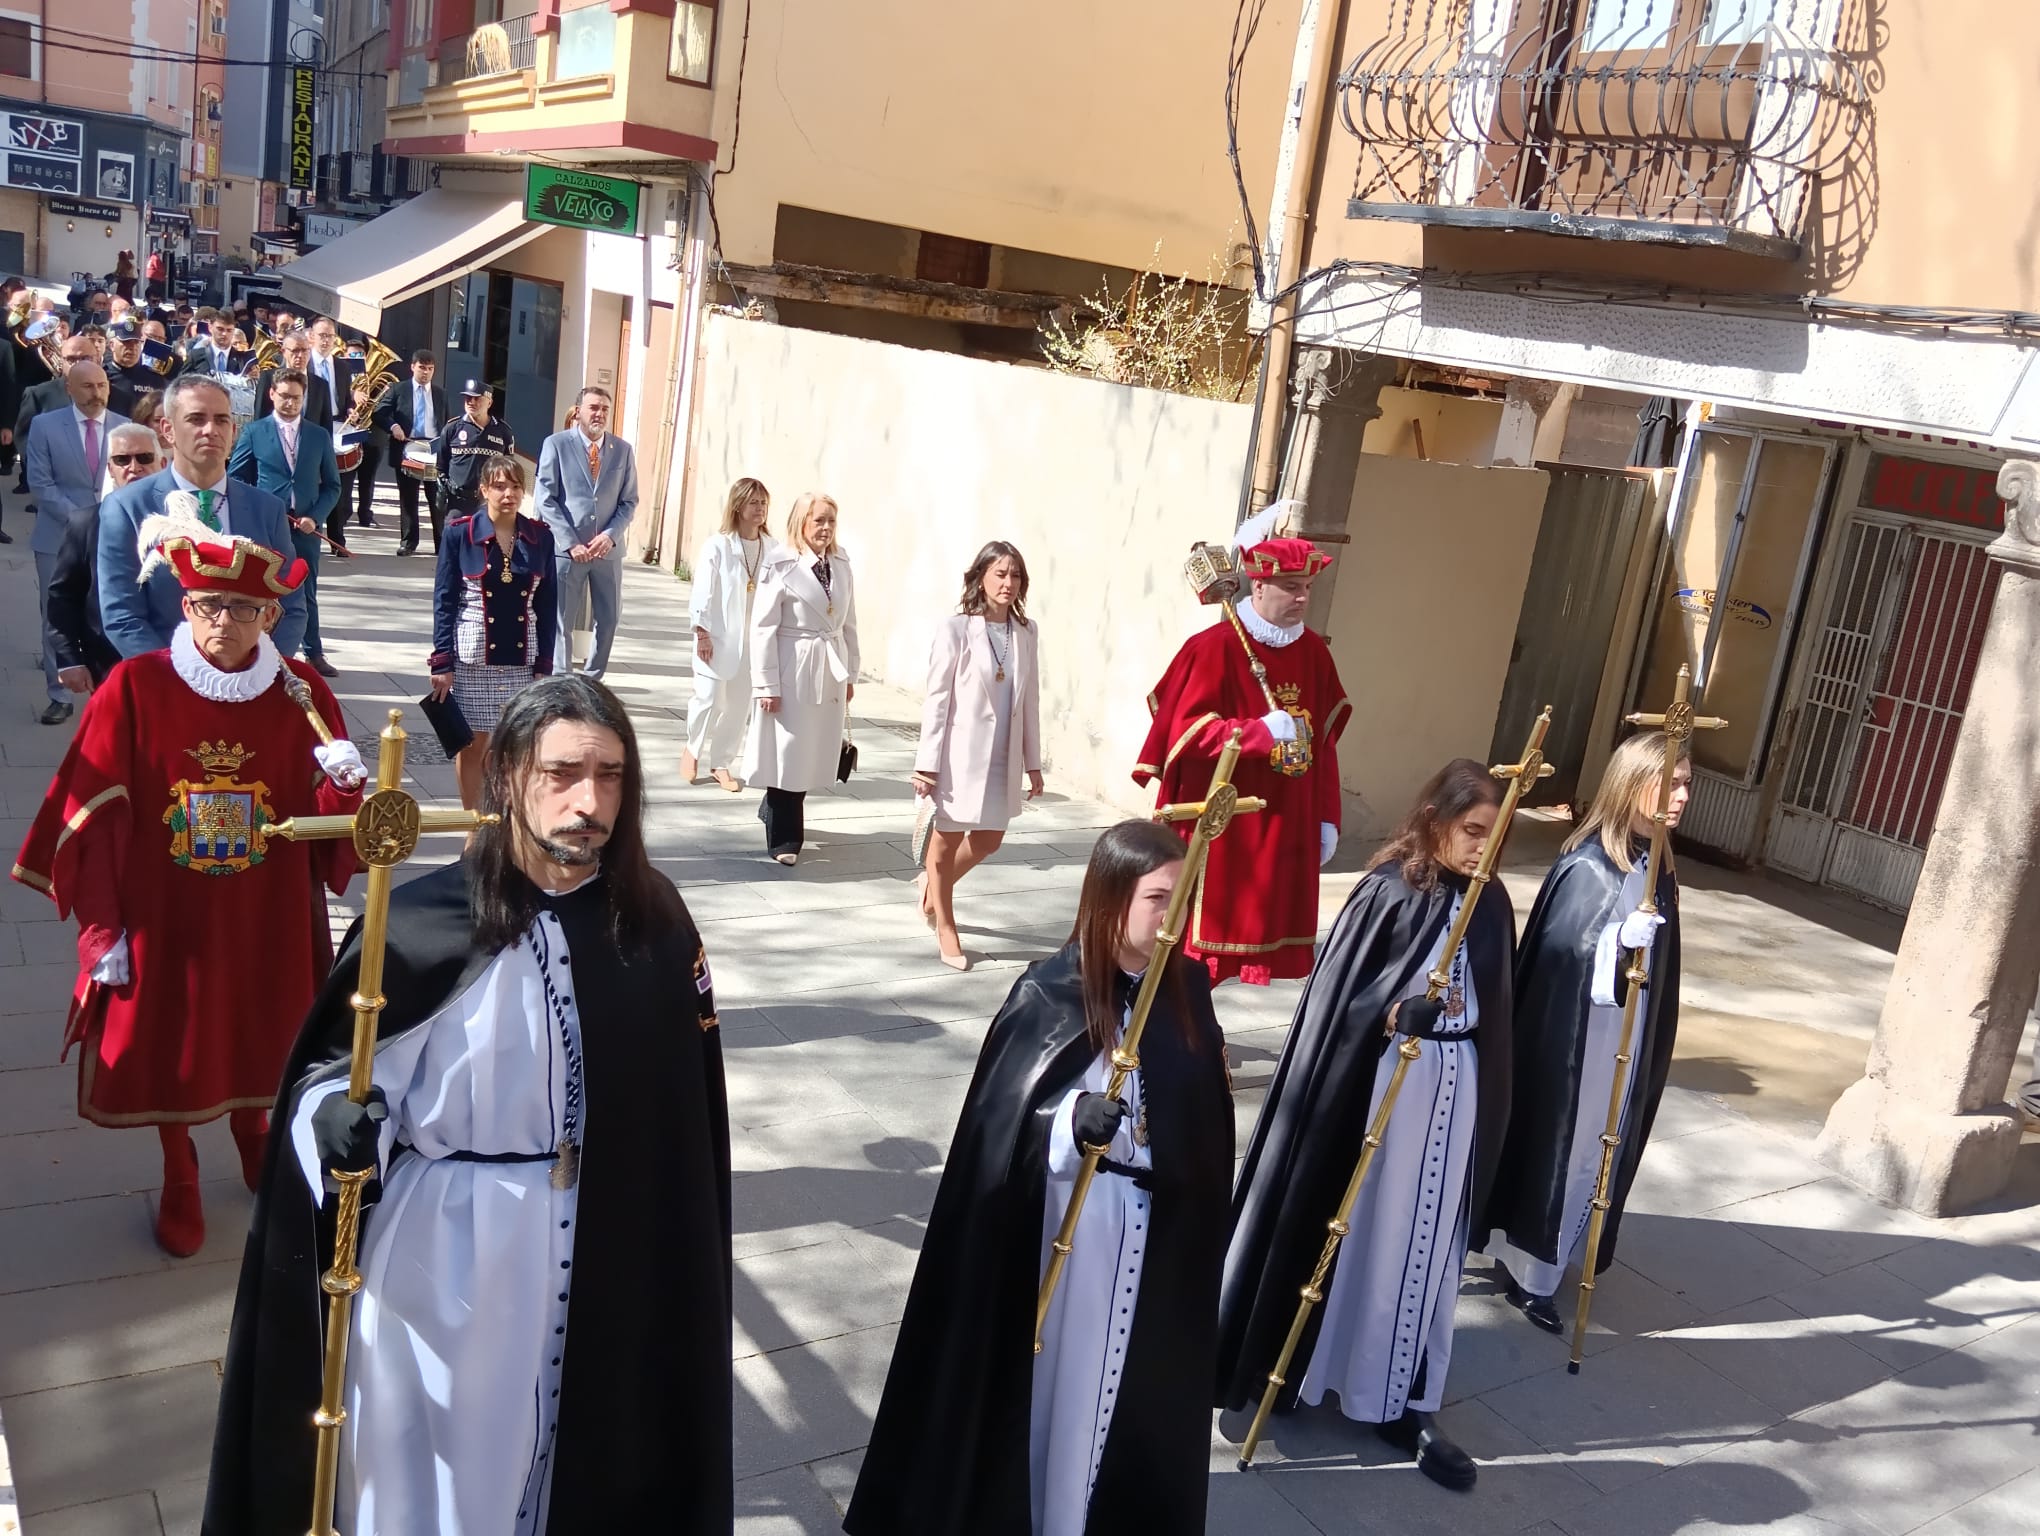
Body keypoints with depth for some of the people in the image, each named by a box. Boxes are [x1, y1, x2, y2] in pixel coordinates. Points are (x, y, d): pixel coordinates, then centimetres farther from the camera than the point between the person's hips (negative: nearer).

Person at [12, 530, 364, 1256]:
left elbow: (325, 820, -1)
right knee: (167, 1050, 13)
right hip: (163, 918, -1)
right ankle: (179, 1180, 38)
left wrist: (344, 785, -25)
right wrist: (101, 928, -10)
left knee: (259, 1037, 18)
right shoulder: (135, 687, -12)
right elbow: (91, 817, -9)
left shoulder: (301, 693, -6)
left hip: (267, 919, 2)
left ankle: (254, 1132, 49)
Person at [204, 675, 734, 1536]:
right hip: (447, 1246, -3)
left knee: (585, 1461, 20)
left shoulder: (654, 916, -5)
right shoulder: (427, 923, -16)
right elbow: (335, 1073, -11)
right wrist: (337, 1120, -33)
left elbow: (683, 1103, 4)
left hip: (604, 1246, 3)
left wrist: (678, 1253, 8)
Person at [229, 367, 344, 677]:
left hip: (306, 527, 2)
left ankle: (314, 654, 20)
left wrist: (315, 517, -6)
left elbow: (332, 485, 9)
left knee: (307, 593, 10)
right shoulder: (254, 432, 3)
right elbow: (235, 478, 5)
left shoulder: (319, 436, 8)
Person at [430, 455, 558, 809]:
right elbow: (444, 599, -3)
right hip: (473, 657, -2)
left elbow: (547, 605, 5)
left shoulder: (540, 536, 2)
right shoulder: (460, 532, -4)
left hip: (520, 658, 2)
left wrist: (544, 665, 1)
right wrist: (443, 662, -8)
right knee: (474, 743, 7)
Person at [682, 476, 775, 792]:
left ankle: (721, 763, 22)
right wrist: (701, 631, -9)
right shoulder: (717, 545, -9)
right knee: (709, 698, -3)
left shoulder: (773, 548, -1)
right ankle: (693, 748, 25)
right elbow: (703, 591, -7)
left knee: (739, 704, 7)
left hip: (754, 639, 3)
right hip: (718, 636, -3)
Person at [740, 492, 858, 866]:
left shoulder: (841, 564, 7)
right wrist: (766, 684, -13)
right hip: (793, 670, -6)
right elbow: (764, 628, -11)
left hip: (830, 672, 6)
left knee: (814, 754, 12)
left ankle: (774, 811, 34)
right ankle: (784, 838, 12)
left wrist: (850, 674, 12)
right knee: (787, 754, 1)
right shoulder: (780, 564, -10)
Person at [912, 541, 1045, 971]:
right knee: (946, 842, 11)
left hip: (1002, 757, 5)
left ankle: (933, 884, 45)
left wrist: (1033, 761, 9)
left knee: (988, 840, 17)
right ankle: (947, 931, 28)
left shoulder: (1024, 632, 2)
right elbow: (937, 699, -11)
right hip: (960, 754, -5)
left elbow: (1030, 700, 7)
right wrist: (927, 764, -12)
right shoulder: (956, 629, -13)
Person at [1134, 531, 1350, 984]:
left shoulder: (1314, 651, 8)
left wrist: (1327, 819, 9)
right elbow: (1187, 731, -15)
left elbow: (1324, 742, 11)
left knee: (1265, 928, 9)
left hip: (1285, 828, 6)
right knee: (1204, 931, 0)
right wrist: (1263, 730, -24)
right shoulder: (1216, 647, -11)